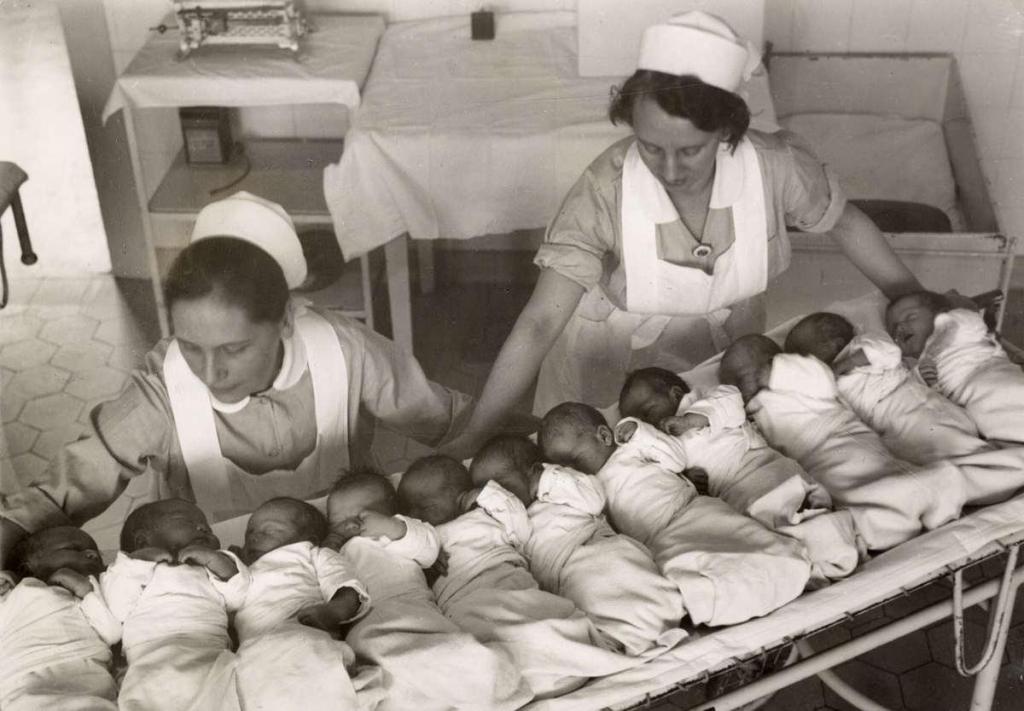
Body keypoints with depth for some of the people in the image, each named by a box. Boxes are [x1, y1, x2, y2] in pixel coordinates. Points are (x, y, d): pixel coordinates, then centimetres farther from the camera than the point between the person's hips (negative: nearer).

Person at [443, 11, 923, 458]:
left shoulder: (775, 166, -26)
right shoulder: (605, 190, -32)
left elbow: (845, 222, -4)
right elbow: (539, 325, -33)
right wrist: (473, 438, -37)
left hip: (724, 347, 3)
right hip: (613, 361, -2)